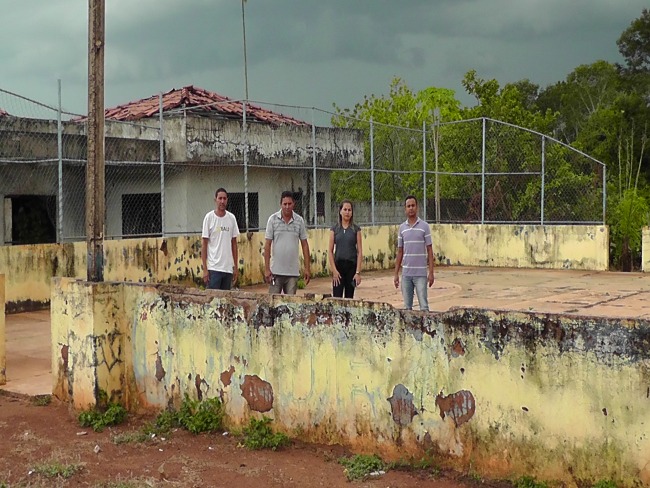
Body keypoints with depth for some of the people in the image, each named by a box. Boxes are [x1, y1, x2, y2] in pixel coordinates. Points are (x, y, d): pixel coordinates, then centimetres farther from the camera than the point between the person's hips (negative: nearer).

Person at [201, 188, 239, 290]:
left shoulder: (232, 218, 7)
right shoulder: (209, 217, -4)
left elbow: (234, 243, 13)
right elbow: (204, 244, -4)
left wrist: (236, 266, 9)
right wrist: (205, 269, -9)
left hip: (228, 268, 4)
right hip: (213, 268, -4)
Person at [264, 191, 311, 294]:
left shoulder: (299, 221, 3)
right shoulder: (273, 219, -1)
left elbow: (304, 244, 7)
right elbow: (267, 245, -1)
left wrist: (307, 268, 3)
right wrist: (266, 268, -6)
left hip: (293, 271, 1)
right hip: (276, 271, -1)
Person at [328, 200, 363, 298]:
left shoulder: (356, 229, 3)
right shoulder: (334, 229, 5)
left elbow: (359, 252, 1)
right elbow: (330, 251, 4)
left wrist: (358, 272, -7)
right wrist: (334, 270, -6)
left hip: (352, 266, 0)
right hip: (338, 266, 0)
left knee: (349, 298, 6)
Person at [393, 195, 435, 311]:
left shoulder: (424, 226, -2)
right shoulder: (402, 227, 8)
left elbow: (429, 250, -1)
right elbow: (400, 252, 12)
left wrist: (431, 272, -7)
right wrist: (396, 274, 8)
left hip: (421, 273, -3)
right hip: (406, 273, 4)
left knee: (423, 306, -4)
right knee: (407, 307, 8)